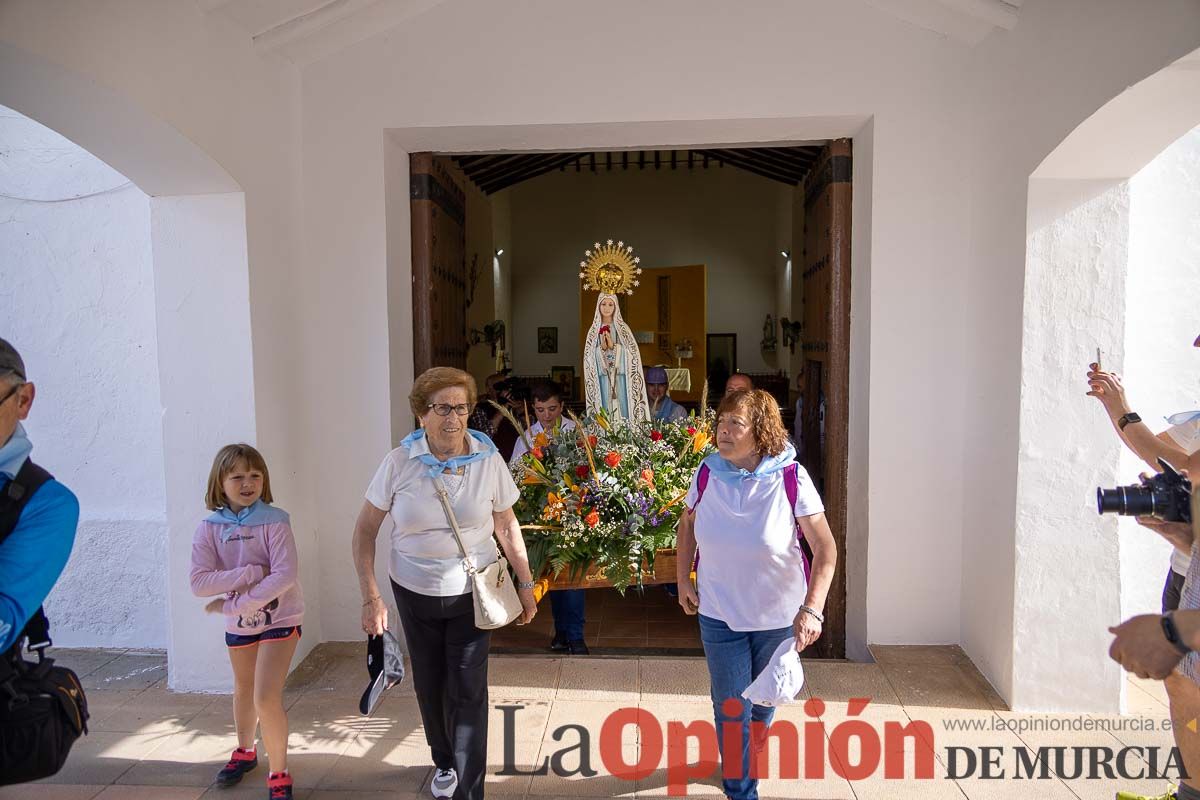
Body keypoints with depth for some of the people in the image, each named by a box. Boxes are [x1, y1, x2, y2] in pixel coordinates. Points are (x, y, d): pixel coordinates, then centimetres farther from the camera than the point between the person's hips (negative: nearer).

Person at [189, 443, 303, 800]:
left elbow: (286, 575, -26)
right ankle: (245, 751, 50)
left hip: (279, 618, -4)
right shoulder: (210, 528, -10)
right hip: (238, 623, 4)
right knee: (243, 690, 24)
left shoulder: (274, 521, -18)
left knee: (266, 697, -12)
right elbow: (199, 583, -18)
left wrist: (233, 604, -24)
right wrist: (253, 572, -27)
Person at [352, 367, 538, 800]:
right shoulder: (399, 462, -13)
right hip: (414, 591, 2)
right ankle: (444, 761, 45)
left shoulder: (488, 460, -11)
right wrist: (371, 596, -10)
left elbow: (506, 526, 0)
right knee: (429, 684, 18)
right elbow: (365, 528, -5)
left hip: (472, 591, -1)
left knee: (467, 692, -3)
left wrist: (526, 585, 4)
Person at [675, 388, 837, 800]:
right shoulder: (707, 472, -11)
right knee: (731, 707, 5)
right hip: (719, 613, 1)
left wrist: (812, 609, -30)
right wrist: (683, 580, 2)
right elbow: (687, 522, 8)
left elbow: (826, 549, -19)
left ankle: (746, 754, 54)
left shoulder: (790, 477, -21)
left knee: (765, 700, 22)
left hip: (778, 614, 0)